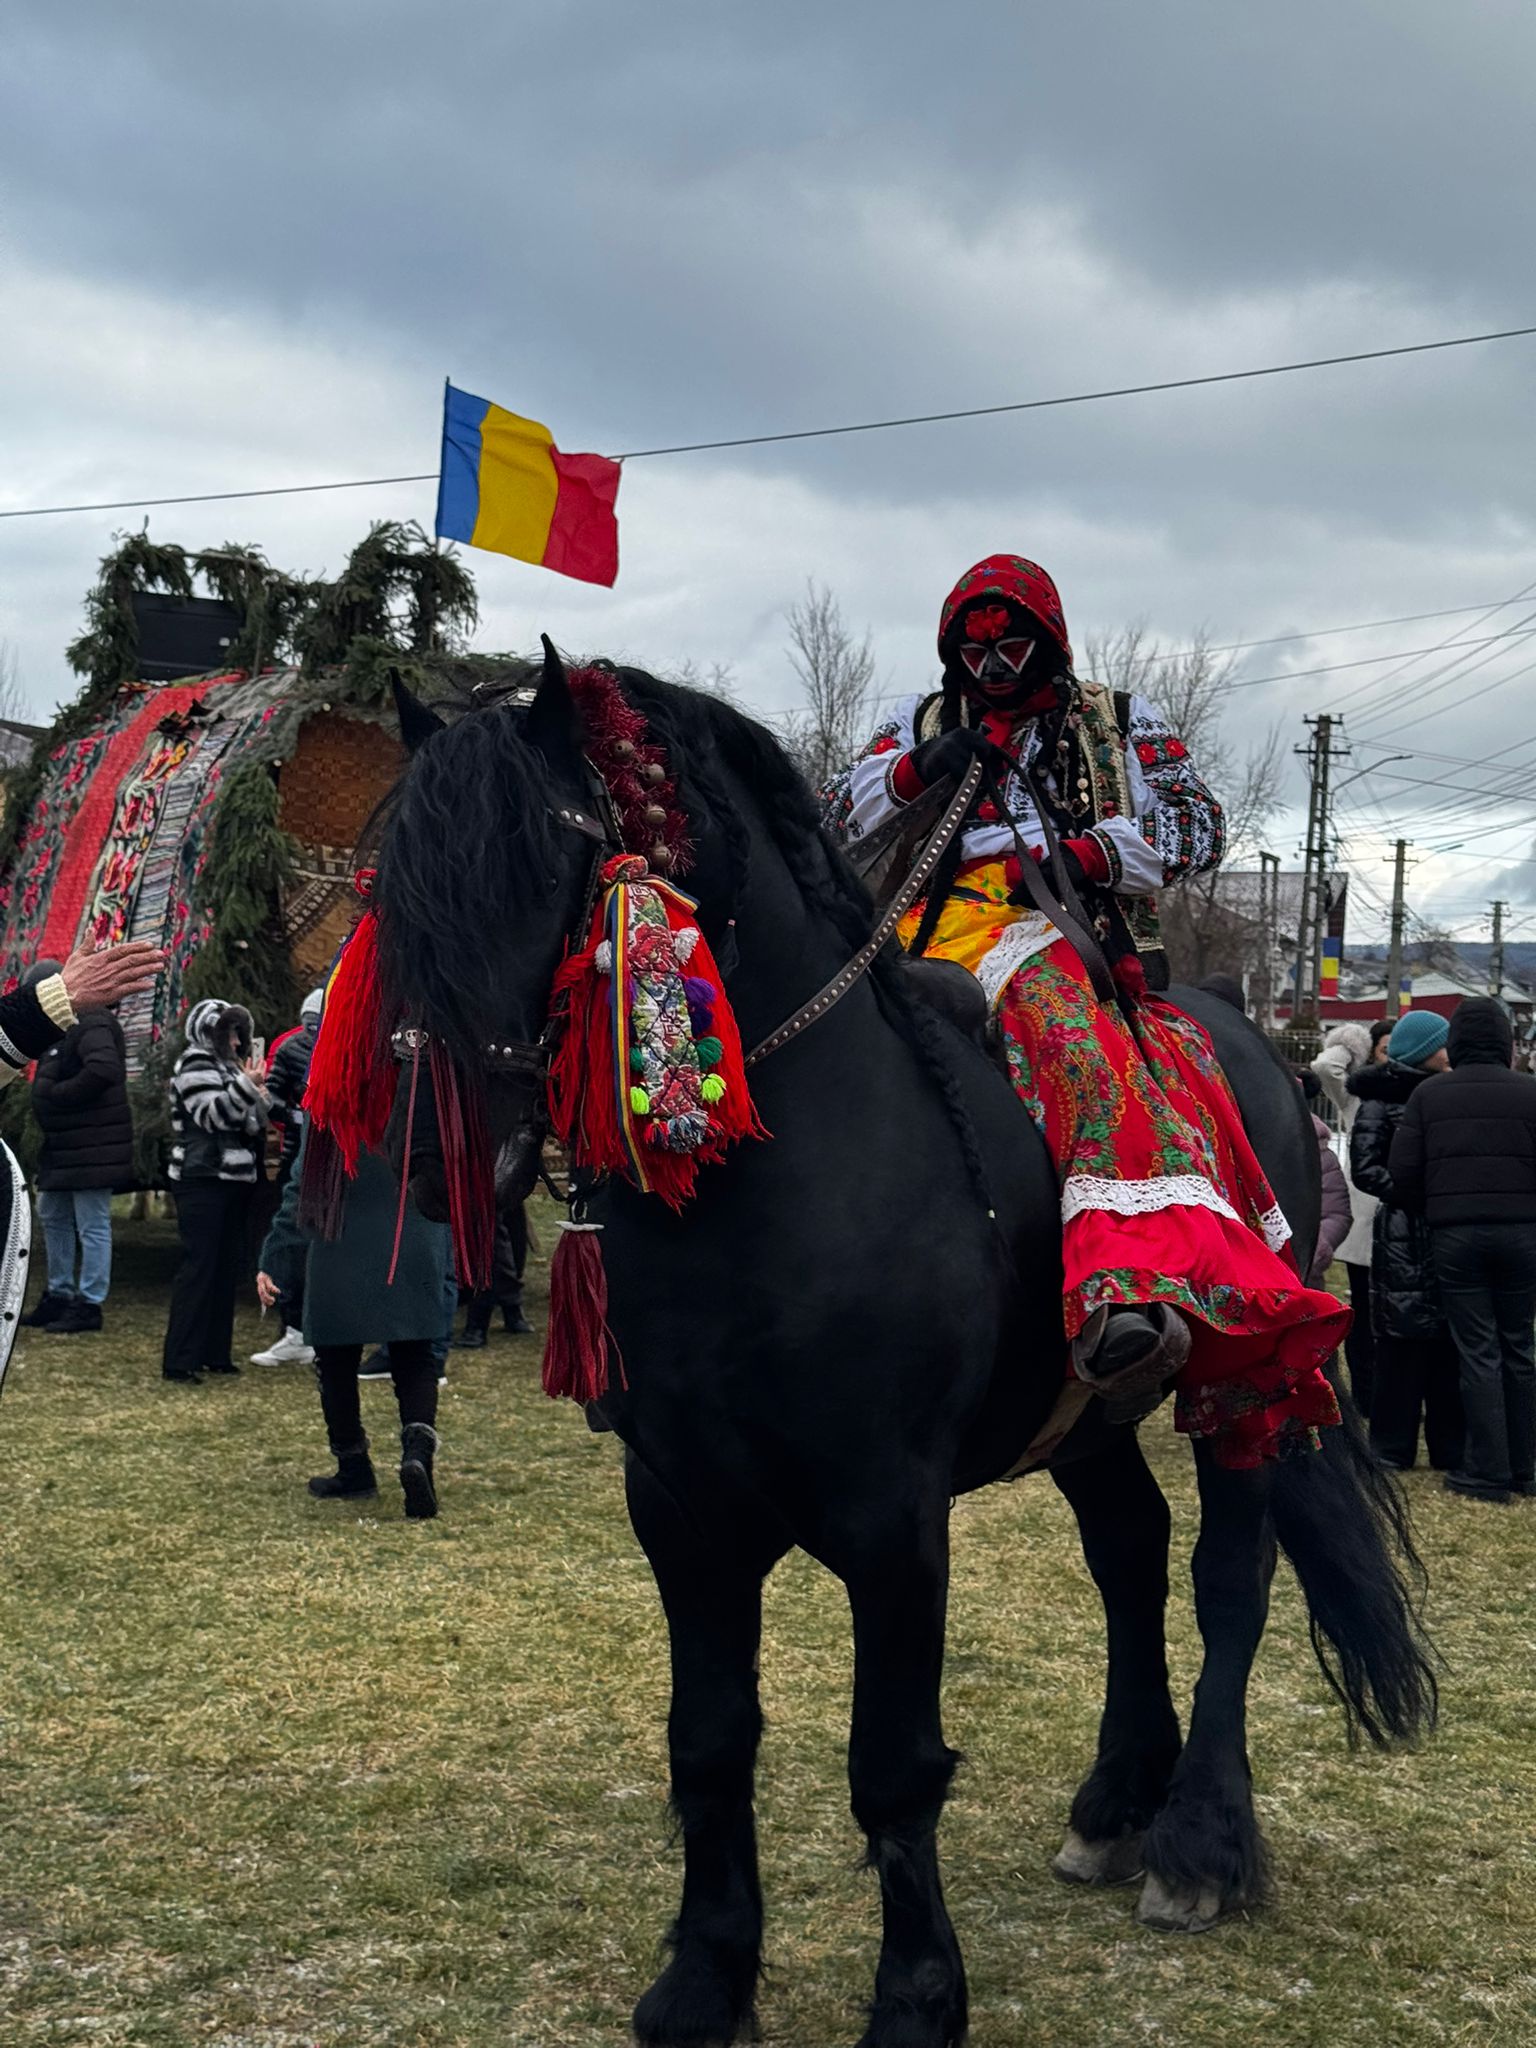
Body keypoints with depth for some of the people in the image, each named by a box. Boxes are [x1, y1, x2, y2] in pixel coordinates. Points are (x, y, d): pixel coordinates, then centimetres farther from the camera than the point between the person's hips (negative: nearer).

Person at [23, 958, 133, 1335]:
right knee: (52, 1218, 18)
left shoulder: (91, 1024, -17)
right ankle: (59, 1295, 28)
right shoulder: (60, 1028, 18)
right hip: (63, 1146, 11)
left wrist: (57, 1093, -22)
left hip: (92, 1146, -11)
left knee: (92, 1226, -4)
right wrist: (44, 1091, 4)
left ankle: (89, 1304, 0)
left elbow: (102, 1070, -32)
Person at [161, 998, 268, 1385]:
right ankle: (179, 1361, -12)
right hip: (202, 1181, -9)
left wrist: (255, 1092, 1)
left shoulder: (229, 1065, 19)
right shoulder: (195, 1064, -7)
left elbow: (252, 1124, 18)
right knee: (198, 1266, -12)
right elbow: (212, 1115, -19)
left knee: (228, 1265, 9)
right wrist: (247, 1086, -28)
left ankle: (214, 1352, 15)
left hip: (231, 1179, 9)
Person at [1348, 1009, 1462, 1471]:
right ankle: (1393, 1449, 5)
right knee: (1403, 1345, -4)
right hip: (1404, 1238, -5)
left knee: (1450, 1344, 5)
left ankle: (1450, 1449, 12)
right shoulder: (1381, 1102, -1)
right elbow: (1364, 1169, -7)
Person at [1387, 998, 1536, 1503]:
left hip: (1455, 1234, 0)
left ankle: (1487, 1472, 2)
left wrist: (1430, 1214, 13)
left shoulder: (1428, 1095, 2)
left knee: (1478, 1351, 3)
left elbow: (1402, 1170, -1)